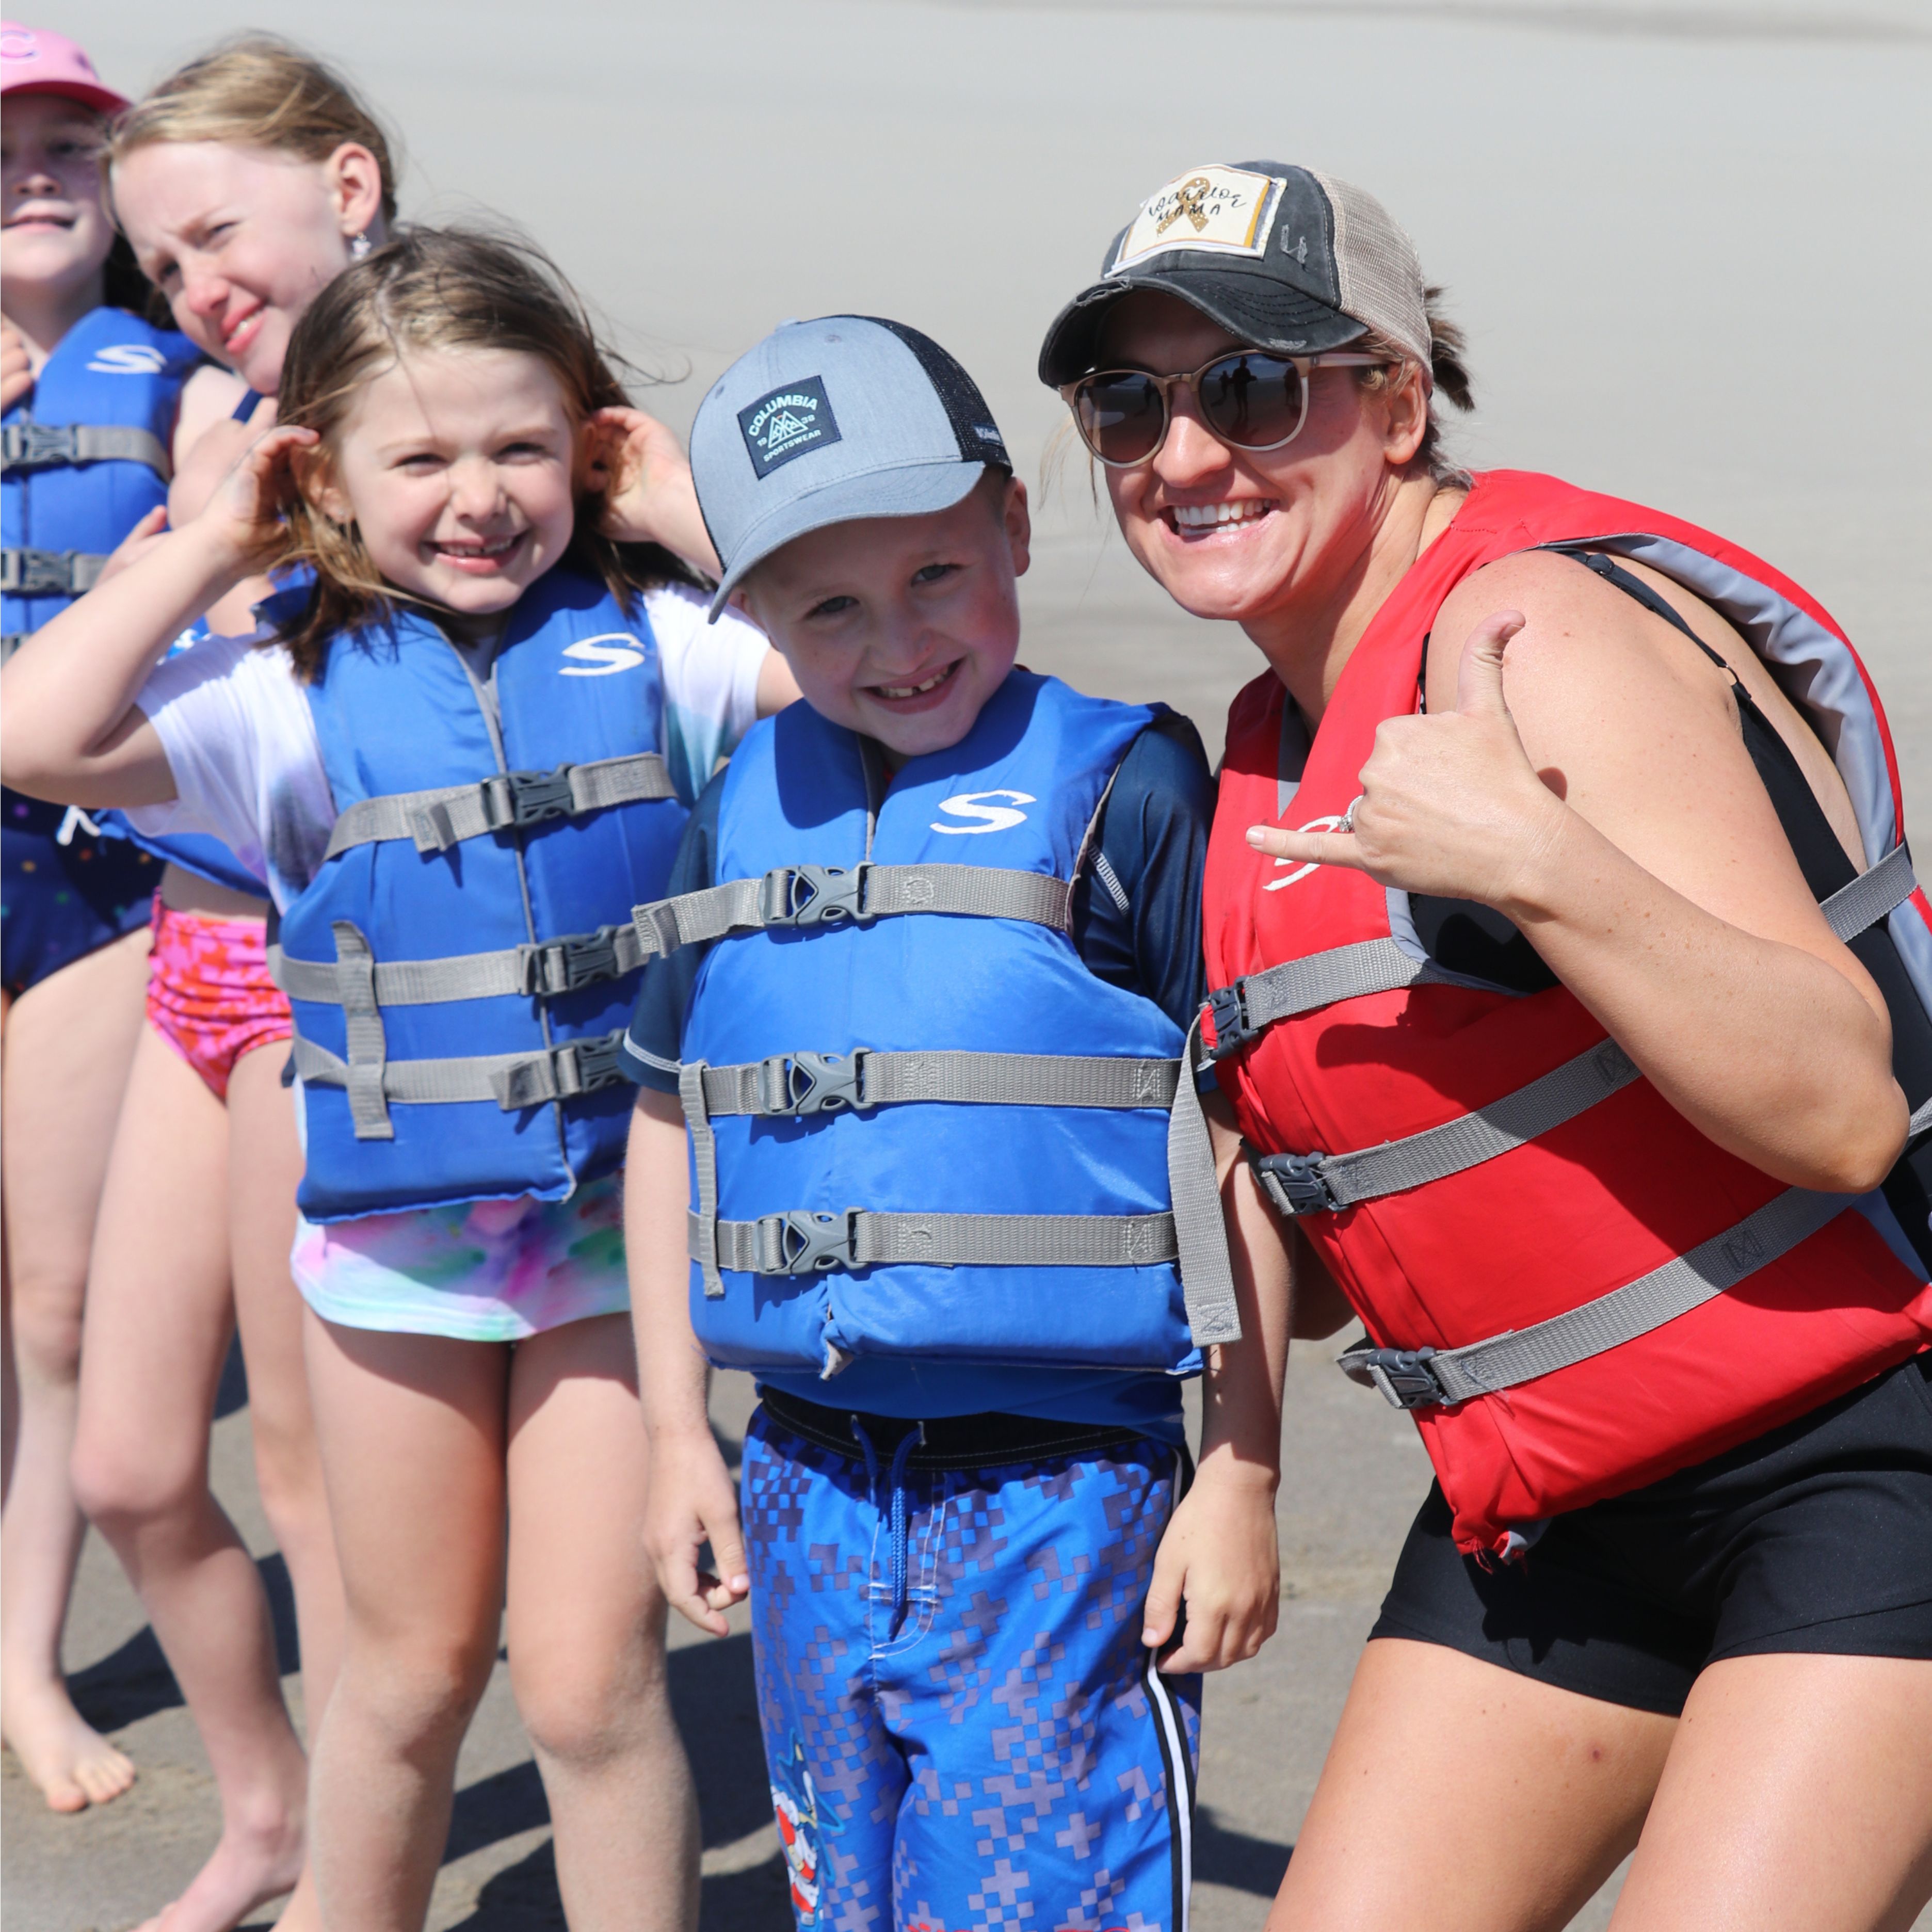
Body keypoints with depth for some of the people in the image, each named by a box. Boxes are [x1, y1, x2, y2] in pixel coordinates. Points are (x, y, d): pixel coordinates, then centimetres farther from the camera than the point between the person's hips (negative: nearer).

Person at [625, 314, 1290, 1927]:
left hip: (1059, 1499, -5)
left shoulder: (1124, 789, -8)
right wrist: (677, 1431, 14)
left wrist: (1242, 1481, -7)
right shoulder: (744, 808, 7)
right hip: (810, 1485, 5)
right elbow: (672, 1116, 17)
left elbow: (1243, 1143, -7)